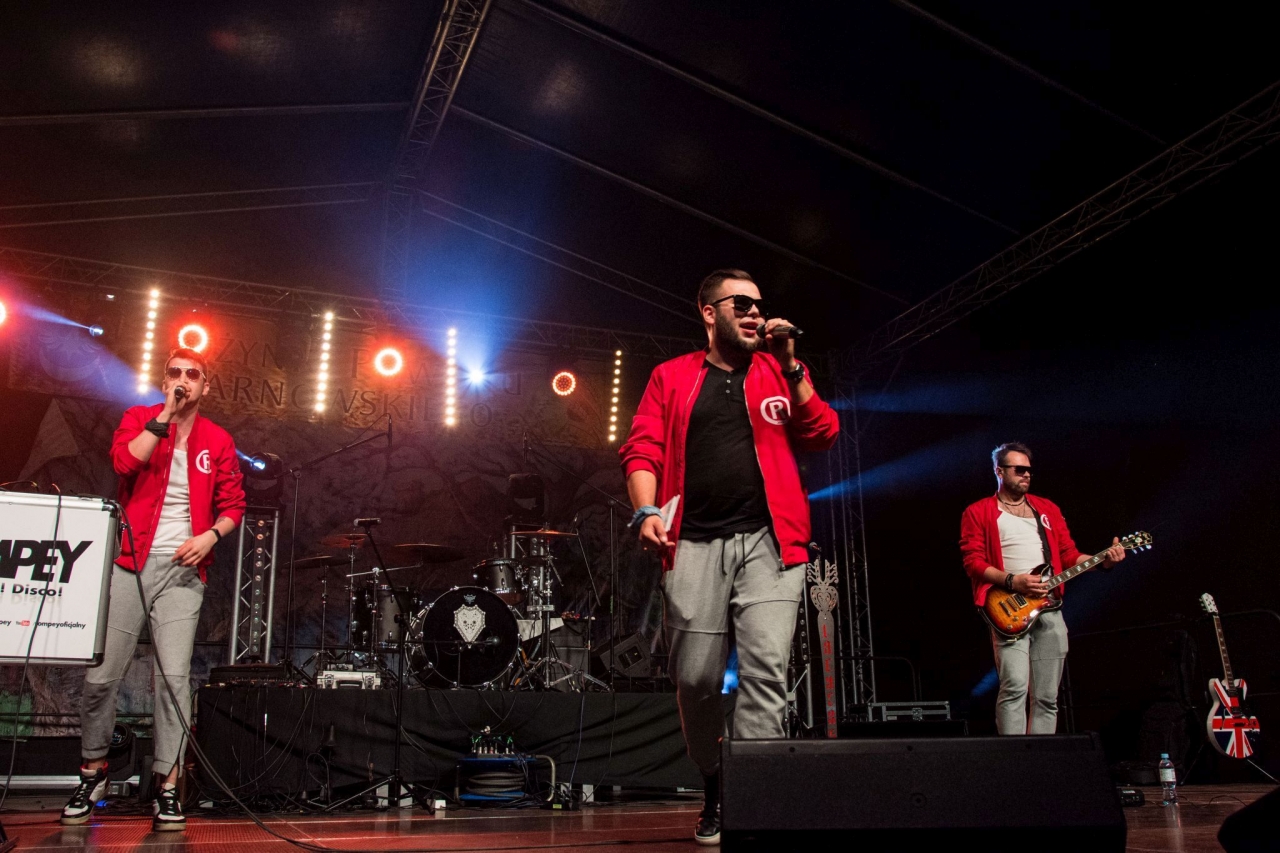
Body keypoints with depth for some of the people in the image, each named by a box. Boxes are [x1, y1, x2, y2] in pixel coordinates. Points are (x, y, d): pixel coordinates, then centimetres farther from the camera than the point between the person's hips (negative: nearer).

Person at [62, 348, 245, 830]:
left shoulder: (218, 442, 9)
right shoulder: (139, 419, 7)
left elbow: (233, 504, 9)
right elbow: (125, 462, -13)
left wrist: (212, 535, -8)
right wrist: (166, 415, -12)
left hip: (182, 569, 0)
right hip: (129, 561, 0)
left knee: (174, 676, -6)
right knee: (101, 674, 1)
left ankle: (167, 786, 3)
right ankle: (93, 770, 22)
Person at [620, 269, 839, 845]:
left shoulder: (776, 371, 17)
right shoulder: (672, 377, 14)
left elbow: (823, 435, 6)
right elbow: (643, 449, 5)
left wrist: (790, 367, -2)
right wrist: (646, 510, -12)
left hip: (768, 541, 0)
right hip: (695, 544, 0)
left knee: (765, 672, -13)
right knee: (695, 680, 2)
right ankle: (714, 788, 25)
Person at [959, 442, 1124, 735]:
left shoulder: (1048, 509, 20)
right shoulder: (978, 512, 5)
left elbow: (1069, 555, 17)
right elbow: (973, 561, -4)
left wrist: (1103, 560, -1)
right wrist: (1012, 581, -17)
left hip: (1049, 610, 5)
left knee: (1047, 696, 5)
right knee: (1014, 686, -19)